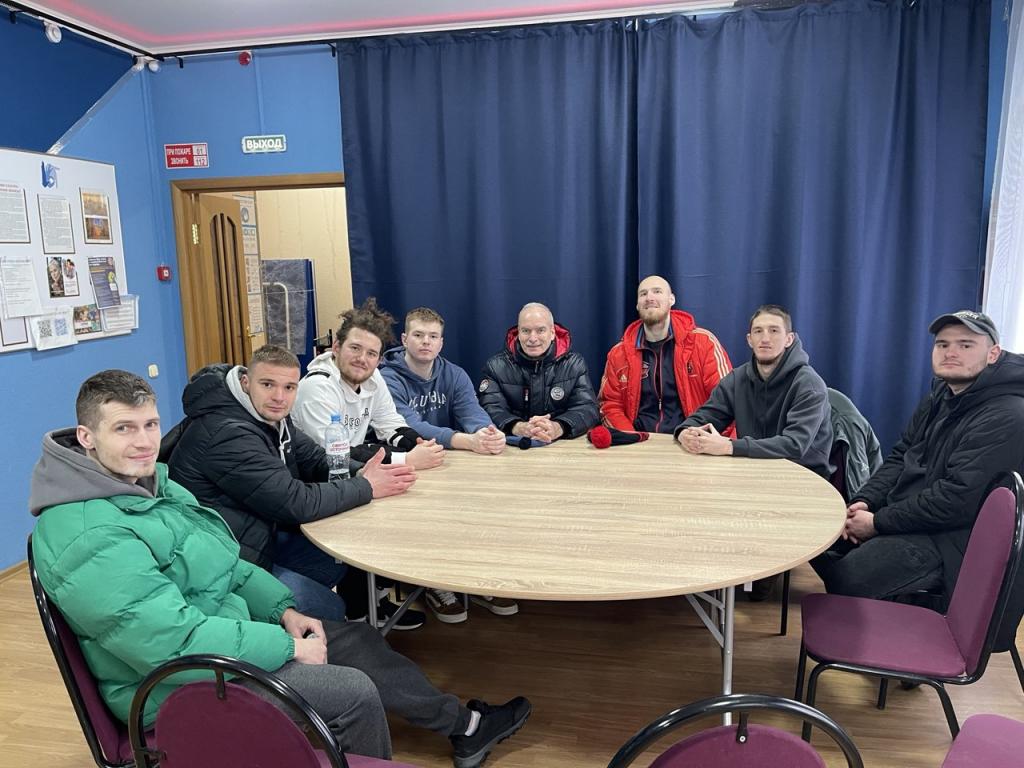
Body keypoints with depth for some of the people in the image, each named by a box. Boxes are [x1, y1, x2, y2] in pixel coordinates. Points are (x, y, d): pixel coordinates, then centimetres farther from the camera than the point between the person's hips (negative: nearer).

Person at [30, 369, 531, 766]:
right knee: (355, 692, -13)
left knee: (357, 640, 9)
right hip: (177, 685, -9)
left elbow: (220, 564, 12)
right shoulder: (92, 538, -28)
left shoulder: (150, 482, 3)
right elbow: (177, 642, -30)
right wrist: (288, 647, -21)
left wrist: (283, 609, 1)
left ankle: (462, 726, 25)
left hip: (216, 624, 9)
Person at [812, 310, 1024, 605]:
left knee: (845, 581, -22)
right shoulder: (941, 396, 12)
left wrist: (879, 523, -19)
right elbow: (899, 457, 13)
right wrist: (864, 501, -3)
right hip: (904, 514, 9)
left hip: (947, 540, -9)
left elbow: (959, 498, -25)